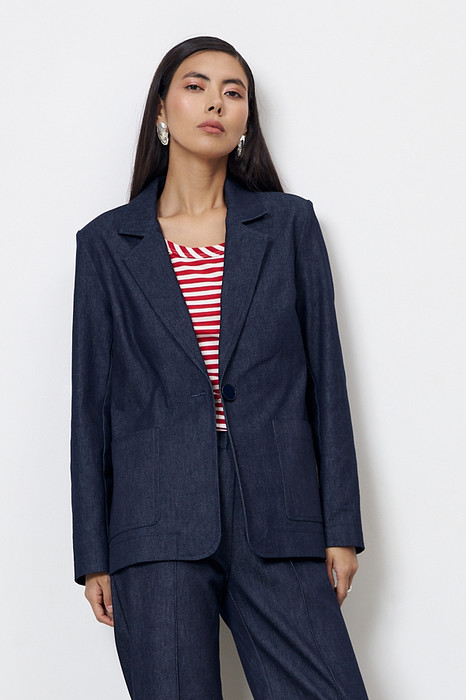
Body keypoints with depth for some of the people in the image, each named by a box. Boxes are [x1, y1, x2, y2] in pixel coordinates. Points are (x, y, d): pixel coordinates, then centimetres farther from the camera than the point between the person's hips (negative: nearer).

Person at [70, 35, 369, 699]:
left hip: (276, 522, 1)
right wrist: (94, 557, 5)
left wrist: (342, 527, 3)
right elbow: (92, 401, 8)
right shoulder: (107, 244, 9)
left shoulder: (290, 225, 11)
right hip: (158, 524, 0)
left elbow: (325, 376, 8)